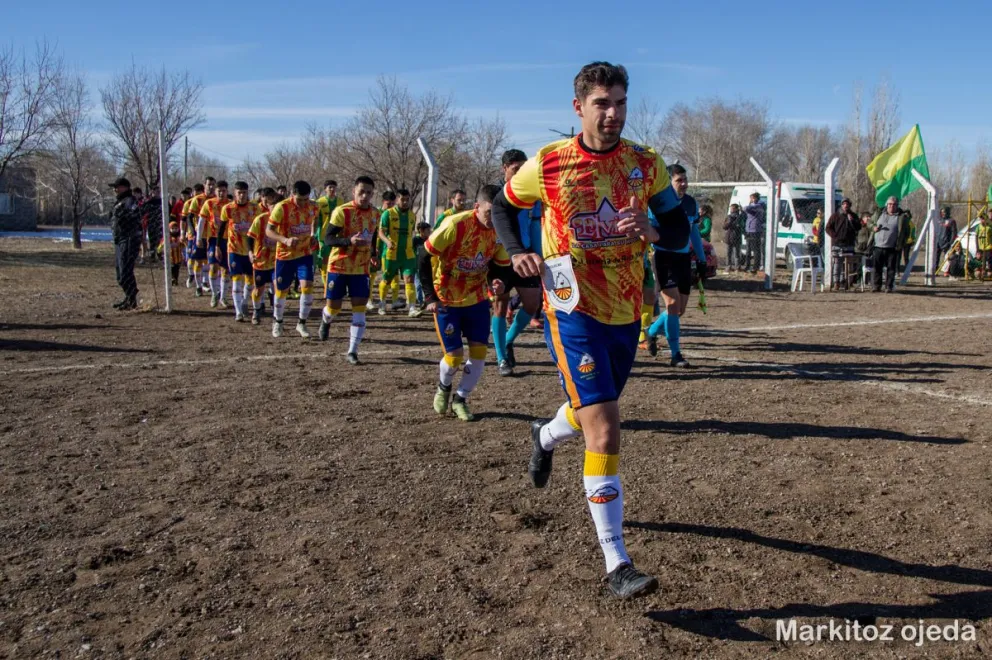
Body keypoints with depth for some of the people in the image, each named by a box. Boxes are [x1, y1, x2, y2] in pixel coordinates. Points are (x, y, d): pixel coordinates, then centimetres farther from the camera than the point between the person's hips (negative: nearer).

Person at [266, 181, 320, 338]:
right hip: (285, 254, -2)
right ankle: (277, 322, 30)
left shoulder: (313, 207, -4)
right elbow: (268, 230, -17)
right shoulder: (282, 207, -18)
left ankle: (302, 324, 3)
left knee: (307, 286, -13)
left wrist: (313, 236, 5)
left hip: (305, 253, 2)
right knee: (281, 290, 7)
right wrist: (285, 240, -33)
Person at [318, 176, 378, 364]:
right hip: (338, 266, -3)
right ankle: (325, 320, 44)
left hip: (361, 268, 4)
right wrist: (349, 240, -33)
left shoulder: (375, 214, 2)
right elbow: (328, 239, -18)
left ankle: (352, 351, 2)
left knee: (359, 308, -5)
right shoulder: (342, 211, -16)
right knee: (333, 307, 6)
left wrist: (371, 252, 9)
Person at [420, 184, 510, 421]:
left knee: (479, 350, -2)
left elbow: (502, 266, 3)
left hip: (477, 298, 4)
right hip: (446, 300, -4)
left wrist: (499, 283, -20)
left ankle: (460, 399, 19)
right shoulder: (455, 225, -25)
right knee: (455, 354, -6)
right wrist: (430, 297, -22)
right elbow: (424, 260, -19)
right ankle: (444, 387, 28)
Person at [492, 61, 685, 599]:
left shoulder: (645, 164, 0)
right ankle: (616, 564, -6)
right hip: (573, 311, -5)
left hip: (626, 312, 5)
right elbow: (503, 207, 9)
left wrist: (651, 230, -21)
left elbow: (681, 232, 3)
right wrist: (518, 253, -10)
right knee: (604, 432, -14)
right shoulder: (547, 164, -7)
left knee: (594, 411, 24)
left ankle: (546, 435, 61)